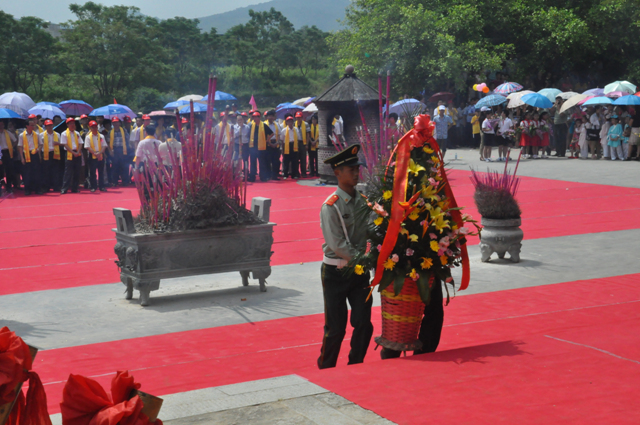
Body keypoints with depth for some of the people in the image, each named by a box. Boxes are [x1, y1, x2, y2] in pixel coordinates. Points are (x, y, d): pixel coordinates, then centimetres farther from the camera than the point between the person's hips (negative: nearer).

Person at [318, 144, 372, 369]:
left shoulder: (363, 200, 4)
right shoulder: (331, 206, -13)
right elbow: (337, 245, -18)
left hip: (359, 271, 5)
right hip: (336, 272, -5)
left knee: (363, 323, 4)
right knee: (335, 328, 1)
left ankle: (356, 367, 21)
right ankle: (326, 371, 19)